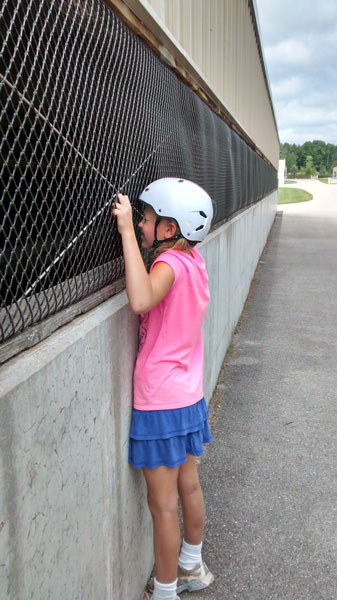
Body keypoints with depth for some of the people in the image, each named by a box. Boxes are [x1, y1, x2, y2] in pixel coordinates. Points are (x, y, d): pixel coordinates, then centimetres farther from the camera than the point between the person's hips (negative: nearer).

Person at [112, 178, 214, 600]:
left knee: (163, 504, 6)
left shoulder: (171, 264, -23)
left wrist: (127, 231, -38)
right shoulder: (193, 259, 2)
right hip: (189, 396, 9)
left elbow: (141, 300, -46)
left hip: (161, 405, -9)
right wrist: (130, 231, 8)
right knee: (188, 485, 23)